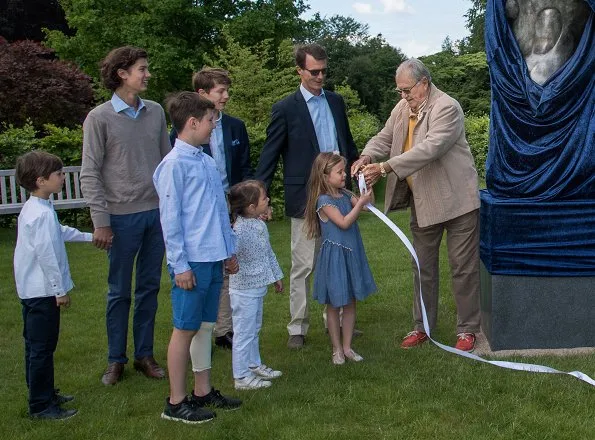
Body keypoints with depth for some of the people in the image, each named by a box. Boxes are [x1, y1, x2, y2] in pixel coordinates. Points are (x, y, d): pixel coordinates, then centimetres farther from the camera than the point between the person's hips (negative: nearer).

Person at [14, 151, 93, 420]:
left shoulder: (31, 209, 12)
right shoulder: (43, 214, -22)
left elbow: (59, 232, 28)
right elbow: (46, 254, -24)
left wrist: (89, 237, 38)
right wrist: (60, 290, -17)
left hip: (31, 290, 11)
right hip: (43, 291, -11)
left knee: (36, 345, 19)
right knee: (42, 348, -4)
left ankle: (45, 393, 32)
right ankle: (40, 406, 3)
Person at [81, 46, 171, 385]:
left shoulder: (156, 112, 5)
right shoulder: (100, 118, -7)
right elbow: (90, 173, -7)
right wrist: (101, 221, -11)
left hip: (158, 212, 4)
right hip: (123, 216, -4)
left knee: (150, 287, 11)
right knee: (120, 291, 7)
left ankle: (145, 354, 23)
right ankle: (116, 359, 19)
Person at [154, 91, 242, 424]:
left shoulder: (208, 162, 11)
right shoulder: (174, 164, -11)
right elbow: (170, 218, -12)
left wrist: (230, 250, 18)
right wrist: (180, 265, -14)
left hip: (214, 259, 7)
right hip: (192, 262, -7)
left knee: (206, 325, 15)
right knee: (185, 329, 1)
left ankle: (203, 391, 27)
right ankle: (176, 402, 12)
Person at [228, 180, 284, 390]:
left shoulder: (260, 224, 5)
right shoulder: (240, 229, -24)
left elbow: (268, 252, 17)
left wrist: (276, 276, 24)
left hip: (258, 286, 9)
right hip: (244, 289, -9)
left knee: (254, 329, 22)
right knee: (244, 332, 1)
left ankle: (254, 365, 37)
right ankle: (242, 377, 11)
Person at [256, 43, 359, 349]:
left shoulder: (336, 101, 11)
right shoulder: (286, 109, -4)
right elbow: (269, 155, -4)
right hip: (305, 197, -5)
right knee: (303, 266, 2)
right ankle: (297, 327, 12)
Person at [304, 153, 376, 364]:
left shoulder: (345, 194, 5)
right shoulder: (324, 200, -16)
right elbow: (344, 222, -21)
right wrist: (361, 203, -24)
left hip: (351, 253, 7)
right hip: (334, 256, -7)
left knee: (350, 303, 12)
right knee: (334, 305, 7)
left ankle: (347, 347, 22)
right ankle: (337, 349, 18)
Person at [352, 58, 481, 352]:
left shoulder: (447, 107, -19)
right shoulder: (402, 107, 5)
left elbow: (429, 148, -30)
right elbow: (384, 138, 7)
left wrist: (385, 167, -35)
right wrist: (367, 157, -17)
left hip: (455, 199, -7)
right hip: (421, 202, 7)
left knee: (463, 266, 2)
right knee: (423, 267, 15)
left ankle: (467, 330, 14)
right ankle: (422, 327, 27)